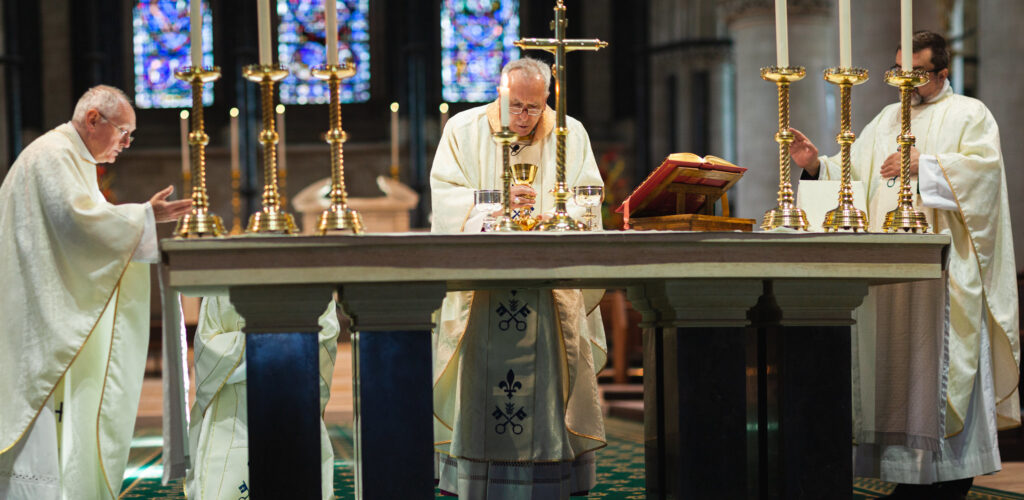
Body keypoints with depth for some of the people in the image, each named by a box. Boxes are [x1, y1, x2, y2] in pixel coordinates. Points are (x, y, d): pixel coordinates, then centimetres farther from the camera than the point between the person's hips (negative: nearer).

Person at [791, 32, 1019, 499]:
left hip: (943, 263, -5)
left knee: (941, 361, -8)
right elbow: (851, 174, 14)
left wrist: (923, 164, -19)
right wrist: (816, 164, -4)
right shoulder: (887, 119, 22)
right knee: (898, 362, 2)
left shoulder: (969, 114, 7)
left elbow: (982, 165, -11)